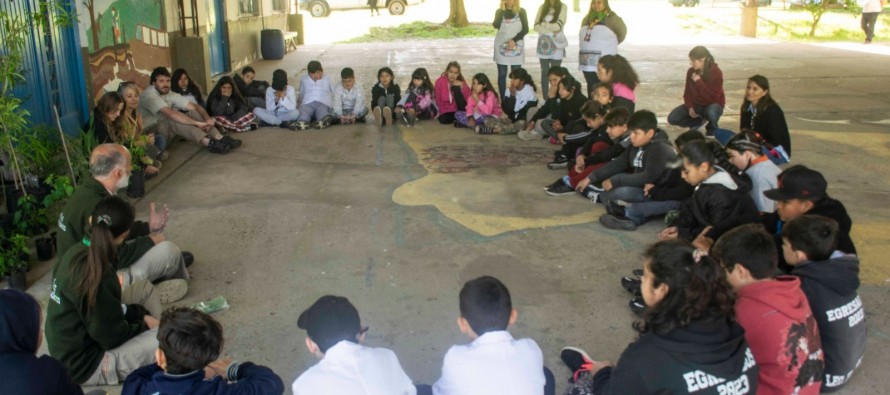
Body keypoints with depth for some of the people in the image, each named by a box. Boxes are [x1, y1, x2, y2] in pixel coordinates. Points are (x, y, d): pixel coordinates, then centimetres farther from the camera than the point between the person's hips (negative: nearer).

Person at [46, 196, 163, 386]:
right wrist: (143, 326, -3)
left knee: (144, 288, 13)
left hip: (72, 347, 9)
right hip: (84, 365, -9)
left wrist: (141, 315, 5)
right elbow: (113, 336, -21)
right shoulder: (95, 274, -30)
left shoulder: (76, 253, -4)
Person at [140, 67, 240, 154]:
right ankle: (210, 143, -45)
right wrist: (197, 123, -37)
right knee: (174, 120, -33)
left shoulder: (171, 95, 1)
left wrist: (208, 118, -24)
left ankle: (220, 139, -26)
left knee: (193, 113, -10)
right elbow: (171, 114, -35)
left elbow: (195, 106, -4)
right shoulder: (149, 95, -22)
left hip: (167, 129, 7)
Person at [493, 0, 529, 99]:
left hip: (516, 47, 0)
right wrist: (502, 9, -17)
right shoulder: (499, 11, 2)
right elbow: (496, 25, -14)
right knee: (502, 74, 1)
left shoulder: (521, 12, 2)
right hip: (501, 46, 0)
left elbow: (525, 29, -2)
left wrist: (514, 40, -14)